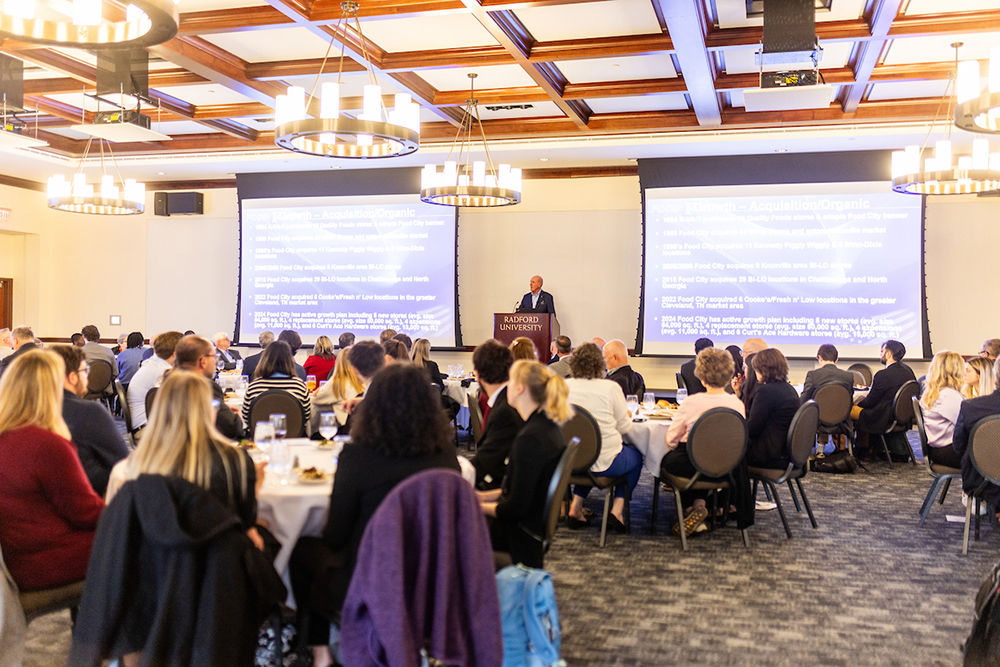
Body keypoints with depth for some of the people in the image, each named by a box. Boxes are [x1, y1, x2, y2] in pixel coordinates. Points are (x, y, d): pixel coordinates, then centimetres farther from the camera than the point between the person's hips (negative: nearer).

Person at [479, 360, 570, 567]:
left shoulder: (531, 437, -25)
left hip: (522, 540, -9)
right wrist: (483, 496, 12)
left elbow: (516, 508, -22)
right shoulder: (549, 427, 6)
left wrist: (479, 507, -7)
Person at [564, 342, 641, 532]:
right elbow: (624, 427, -5)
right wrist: (629, 417, 18)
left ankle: (576, 506, 23)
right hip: (604, 463, -4)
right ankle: (617, 509, 14)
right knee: (635, 456, 27)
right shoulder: (611, 388, -14)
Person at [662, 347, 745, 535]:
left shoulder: (691, 403, -16)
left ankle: (694, 506, 16)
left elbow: (671, 440, -5)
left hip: (693, 464, -4)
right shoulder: (737, 404, -6)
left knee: (668, 459, 25)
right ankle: (700, 503, 23)